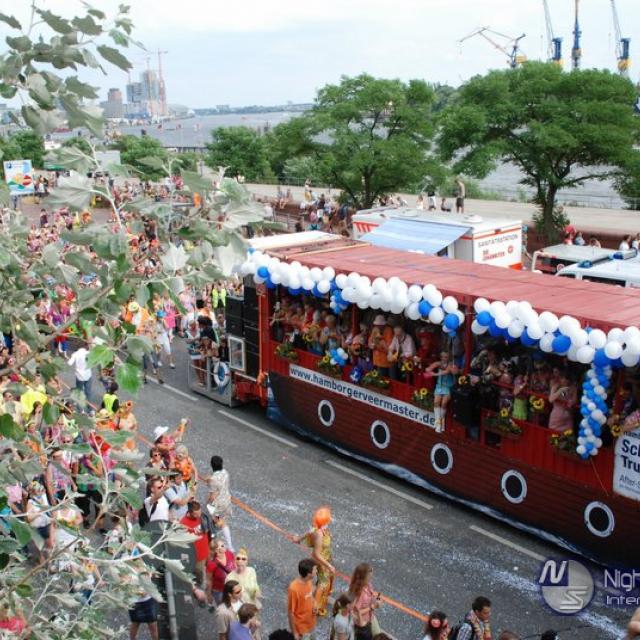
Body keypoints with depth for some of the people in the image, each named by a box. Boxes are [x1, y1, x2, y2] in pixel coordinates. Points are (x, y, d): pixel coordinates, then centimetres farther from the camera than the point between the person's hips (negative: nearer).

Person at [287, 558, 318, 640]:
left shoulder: (309, 581, -10)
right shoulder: (294, 589, -33)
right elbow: (290, 612, -23)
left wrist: (313, 607, -10)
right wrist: (295, 632, -15)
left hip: (310, 623, 7)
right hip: (301, 628, -7)